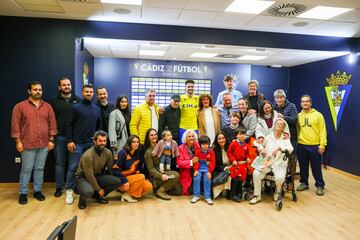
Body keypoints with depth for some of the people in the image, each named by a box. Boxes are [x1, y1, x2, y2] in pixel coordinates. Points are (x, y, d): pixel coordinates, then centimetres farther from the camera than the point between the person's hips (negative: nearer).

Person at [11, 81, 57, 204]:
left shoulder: (47, 106, 7)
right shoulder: (20, 106, -1)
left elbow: (52, 123, 7)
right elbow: (15, 125, -2)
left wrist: (51, 140, 3)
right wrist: (18, 141, -6)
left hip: (44, 144, 3)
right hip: (28, 144, -2)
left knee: (40, 169, 11)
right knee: (26, 169, 6)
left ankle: (37, 191, 24)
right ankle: (23, 193, 19)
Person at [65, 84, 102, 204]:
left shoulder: (97, 109, 10)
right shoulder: (75, 107, -1)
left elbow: (99, 126, 14)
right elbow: (69, 125, -4)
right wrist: (69, 141, -10)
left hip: (91, 143, 4)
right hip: (77, 143, -3)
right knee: (73, 167, 0)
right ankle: (69, 190, 11)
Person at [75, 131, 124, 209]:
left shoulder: (108, 152, -8)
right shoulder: (88, 155, -25)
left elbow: (110, 169, 2)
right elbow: (89, 175, -22)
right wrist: (99, 189, -15)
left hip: (98, 176, 6)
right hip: (83, 177, -5)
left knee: (118, 181, -18)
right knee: (88, 192, -39)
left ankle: (98, 195, 6)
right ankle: (82, 198, 1)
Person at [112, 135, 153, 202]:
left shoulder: (138, 154, 4)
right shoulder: (123, 153, -16)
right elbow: (115, 168, -19)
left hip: (134, 177, 6)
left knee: (149, 186, -13)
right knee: (141, 177, -27)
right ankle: (126, 195, -13)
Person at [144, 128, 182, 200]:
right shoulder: (148, 152, -10)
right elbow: (151, 169, -15)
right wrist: (161, 175, -30)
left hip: (164, 173, 7)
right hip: (155, 177, -7)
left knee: (179, 191, -4)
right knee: (176, 175, -28)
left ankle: (162, 187, 14)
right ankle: (160, 191, -14)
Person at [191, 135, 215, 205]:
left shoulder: (211, 151, -3)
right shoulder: (198, 151, -2)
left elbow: (212, 162, -3)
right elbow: (196, 161, 2)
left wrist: (209, 171, -11)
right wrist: (196, 170, -10)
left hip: (207, 169, 0)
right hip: (199, 168, 1)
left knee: (207, 180, -14)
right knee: (196, 179, -15)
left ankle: (207, 197, -1)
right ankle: (196, 196, -1)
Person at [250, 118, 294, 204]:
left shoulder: (285, 138, 6)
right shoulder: (269, 137, 9)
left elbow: (290, 149, -11)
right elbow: (259, 144, 21)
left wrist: (279, 148, -27)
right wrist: (261, 149, -1)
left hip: (279, 164, -2)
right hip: (267, 163, 2)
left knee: (280, 177, -31)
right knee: (256, 173, -24)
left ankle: (278, 191, 7)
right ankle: (257, 196, -8)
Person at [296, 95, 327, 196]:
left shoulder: (318, 115, -2)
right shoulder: (298, 116, 7)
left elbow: (322, 130, -5)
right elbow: (296, 130, 8)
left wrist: (322, 145, -10)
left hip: (314, 146, -3)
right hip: (301, 146, 3)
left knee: (316, 168, 5)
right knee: (303, 167, 14)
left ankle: (320, 186, 21)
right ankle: (304, 183, 29)